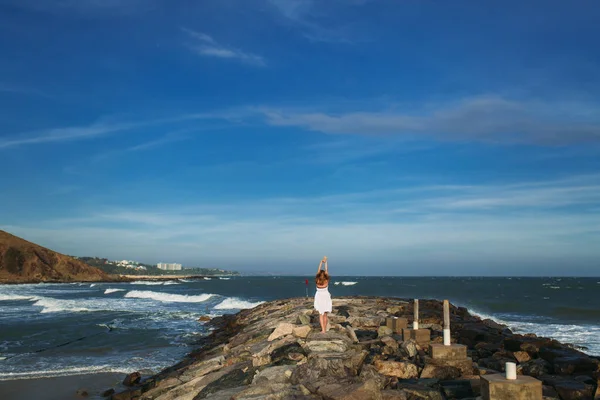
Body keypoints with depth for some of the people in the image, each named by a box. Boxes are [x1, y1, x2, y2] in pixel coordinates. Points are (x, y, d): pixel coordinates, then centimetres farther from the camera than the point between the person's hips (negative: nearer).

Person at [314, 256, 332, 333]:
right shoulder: (326, 281, -12)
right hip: (326, 297, 1)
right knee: (325, 315, 13)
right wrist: (325, 262, 3)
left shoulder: (317, 281, -12)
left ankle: (323, 330, -9)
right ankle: (325, 329, 17)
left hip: (319, 298, -1)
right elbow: (327, 270, -5)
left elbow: (318, 270, -4)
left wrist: (321, 262, 2)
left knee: (321, 314, 3)